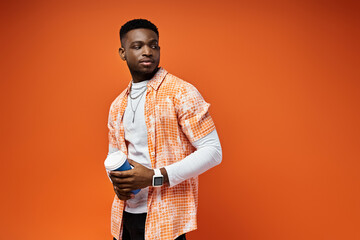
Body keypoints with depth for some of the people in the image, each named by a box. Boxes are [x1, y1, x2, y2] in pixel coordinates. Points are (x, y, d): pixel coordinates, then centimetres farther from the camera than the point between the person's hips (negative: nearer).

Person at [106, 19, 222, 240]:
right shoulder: (117, 106, 10)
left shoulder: (181, 93, -10)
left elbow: (212, 151, -14)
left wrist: (155, 177, -20)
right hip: (125, 214, 6)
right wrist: (116, 180, -4)